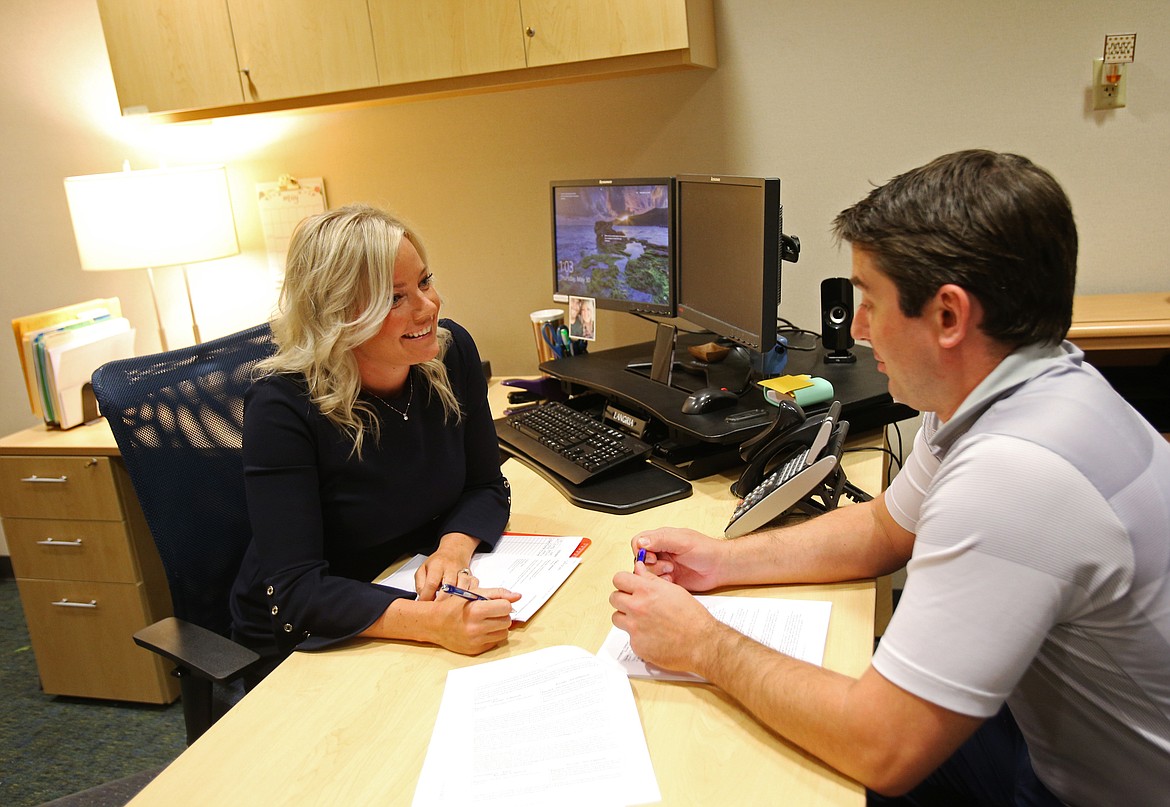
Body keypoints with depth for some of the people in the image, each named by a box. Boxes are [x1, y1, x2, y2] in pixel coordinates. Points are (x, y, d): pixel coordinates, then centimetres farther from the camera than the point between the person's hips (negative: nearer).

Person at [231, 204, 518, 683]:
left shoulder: (450, 352, -9)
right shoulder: (282, 406, -24)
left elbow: (486, 486, 0)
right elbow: (294, 590, -28)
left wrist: (453, 548, -22)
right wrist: (432, 621, -43)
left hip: (409, 586, 5)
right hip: (304, 642, -4)